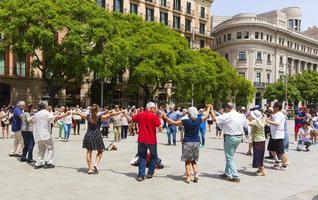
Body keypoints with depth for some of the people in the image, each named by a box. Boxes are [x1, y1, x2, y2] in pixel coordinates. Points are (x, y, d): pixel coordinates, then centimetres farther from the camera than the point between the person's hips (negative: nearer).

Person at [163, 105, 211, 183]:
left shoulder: (185, 121, -13)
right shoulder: (199, 120, -4)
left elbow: (174, 123, -4)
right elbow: (206, 116, 16)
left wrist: (165, 117, 8)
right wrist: (208, 108, 33)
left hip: (187, 142, -3)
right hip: (196, 142, 4)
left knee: (187, 161, 7)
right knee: (193, 160, 17)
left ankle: (188, 177, 5)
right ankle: (196, 173, -1)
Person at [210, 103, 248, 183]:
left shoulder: (227, 116, -16)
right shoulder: (241, 116, 3)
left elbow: (215, 118, -16)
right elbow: (246, 124, 13)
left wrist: (211, 110, -3)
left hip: (230, 138, -7)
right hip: (239, 137, 7)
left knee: (229, 158, 1)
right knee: (230, 156, 20)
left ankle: (235, 177, -2)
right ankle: (227, 173, 29)